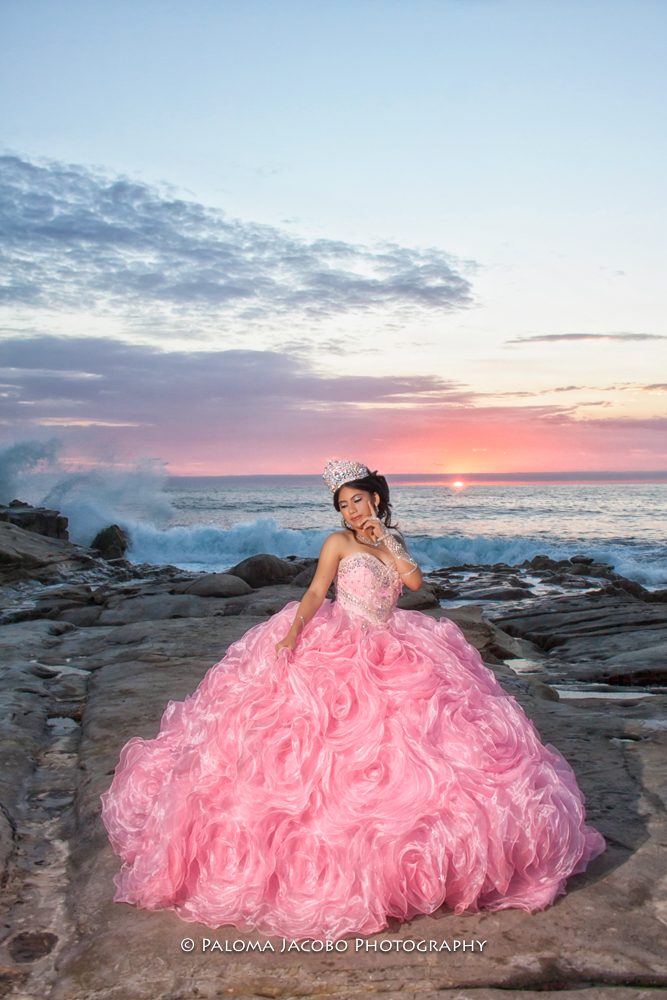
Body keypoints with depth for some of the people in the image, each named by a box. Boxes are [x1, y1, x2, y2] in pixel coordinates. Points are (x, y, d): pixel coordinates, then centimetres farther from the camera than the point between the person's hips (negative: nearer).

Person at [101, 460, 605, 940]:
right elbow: (315, 592, -9)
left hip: (387, 655, 5)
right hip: (335, 650, -4)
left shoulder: (392, 545, 15)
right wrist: (291, 632, -24)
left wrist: (385, 538, -4)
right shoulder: (339, 542, 1)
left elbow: (415, 580, -2)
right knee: (329, 746, -10)